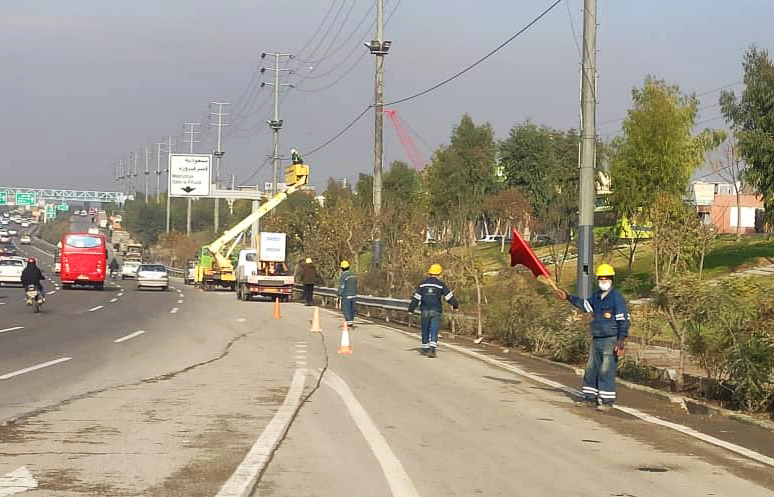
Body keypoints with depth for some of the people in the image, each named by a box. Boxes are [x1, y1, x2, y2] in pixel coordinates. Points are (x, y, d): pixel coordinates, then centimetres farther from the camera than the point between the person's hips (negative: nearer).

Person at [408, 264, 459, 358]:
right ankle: (432, 349, -20)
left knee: (425, 330, 15)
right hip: (436, 311, -2)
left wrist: (411, 309, 7)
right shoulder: (441, 285, -2)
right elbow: (449, 296, 2)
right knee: (434, 331, -6)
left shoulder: (423, 284, 4)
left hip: (425, 310, 2)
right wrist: (455, 305, 16)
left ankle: (425, 348, 24)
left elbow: (416, 297, 4)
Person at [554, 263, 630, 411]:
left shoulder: (616, 297, -11)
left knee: (606, 371, -8)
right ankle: (590, 398, 21)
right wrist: (569, 298, 27)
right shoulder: (597, 295, 11)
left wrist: (621, 341, -20)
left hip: (610, 340, -8)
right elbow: (586, 305, 31)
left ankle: (607, 401, -2)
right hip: (596, 340, 8)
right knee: (591, 369, 11)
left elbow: (623, 320, -14)